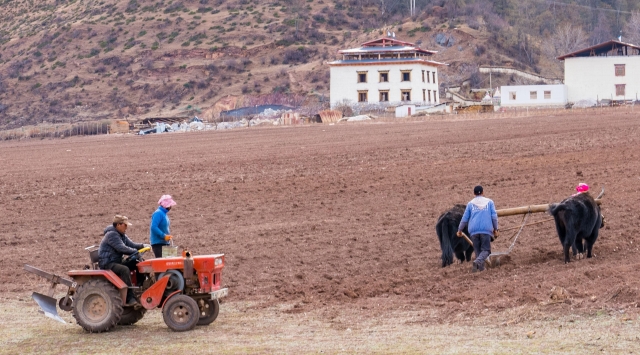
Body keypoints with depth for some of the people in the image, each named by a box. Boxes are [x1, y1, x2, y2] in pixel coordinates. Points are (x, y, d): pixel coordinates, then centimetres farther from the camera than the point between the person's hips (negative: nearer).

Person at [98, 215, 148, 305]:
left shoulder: (121, 235, 16)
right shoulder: (112, 234, -17)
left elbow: (131, 244, 13)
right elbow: (122, 248, -25)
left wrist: (143, 246, -6)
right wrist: (136, 251, -22)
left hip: (116, 261, 10)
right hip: (107, 263, -10)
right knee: (125, 269, -34)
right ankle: (129, 298, -34)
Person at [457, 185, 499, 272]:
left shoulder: (470, 203, 13)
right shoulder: (489, 202, 13)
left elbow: (465, 218, 11)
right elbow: (494, 216, 5)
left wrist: (460, 230, 21)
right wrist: (495, 229, 10)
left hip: (474, 230, 1)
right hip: (486, 229, -1)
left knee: (478, 250, 13)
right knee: (485, 250, -3)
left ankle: (481, 267, 5)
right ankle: (478, 262, -29)